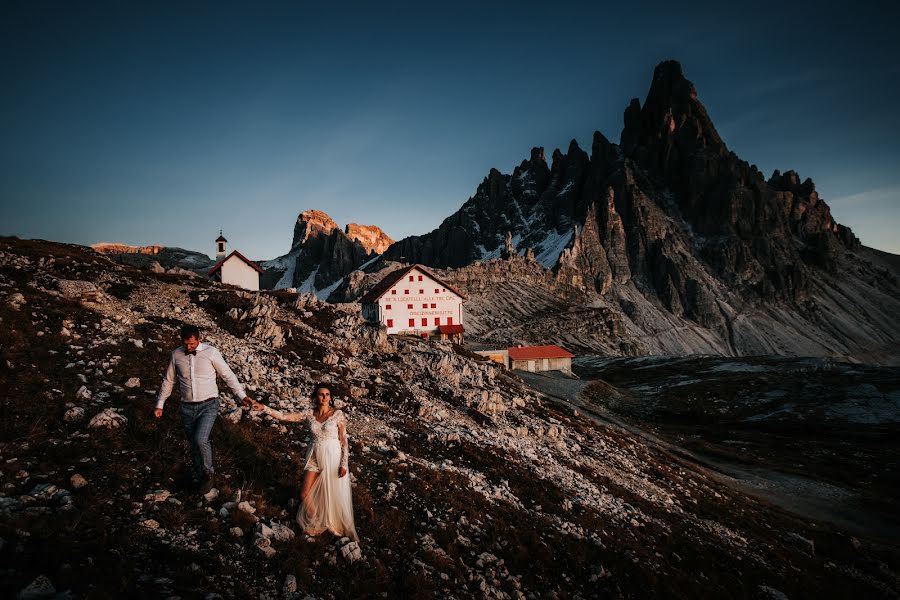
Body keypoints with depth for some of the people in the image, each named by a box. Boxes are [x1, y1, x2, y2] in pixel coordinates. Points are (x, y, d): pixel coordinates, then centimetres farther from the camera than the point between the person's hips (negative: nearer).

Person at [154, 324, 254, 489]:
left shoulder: (211, 352, -11)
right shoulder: (176, 355, 0)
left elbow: (228, 375, -6)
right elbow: (168, 380, 13)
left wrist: (242, 395, -11)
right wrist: (160, 404, 15)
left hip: (208, 405, -4)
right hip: (187, 407, 4)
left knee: (201, 440, -20)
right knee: (194, 445, 12)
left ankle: (208, 472, 6)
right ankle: (199, 477, 32)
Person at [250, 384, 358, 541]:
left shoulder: (338, 414, -11)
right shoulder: (308, 415, -3)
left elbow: (344, 440, -9)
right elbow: (283, 416, -9)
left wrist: (344, 464, -12)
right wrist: (263, 408, -21)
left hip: (332, 458, -3)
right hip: (314, 458, 3)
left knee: (333, 495, 7)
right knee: (305, 495, 8)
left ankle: (334, 525, 34)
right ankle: (315, 523, 36)